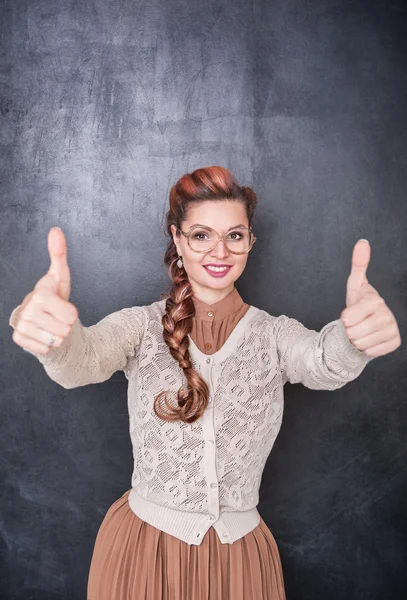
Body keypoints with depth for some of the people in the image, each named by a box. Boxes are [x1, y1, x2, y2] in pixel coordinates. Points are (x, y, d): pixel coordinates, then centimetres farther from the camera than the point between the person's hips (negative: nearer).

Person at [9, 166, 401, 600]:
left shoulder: (275, 334, -5)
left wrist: (355, 336, -49)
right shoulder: (142, 325, -8)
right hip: (144, 546, -1)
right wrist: (48, 329, -51)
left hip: (240, 552, 1)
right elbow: (83, 360, -27)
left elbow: (324, 364, -26)